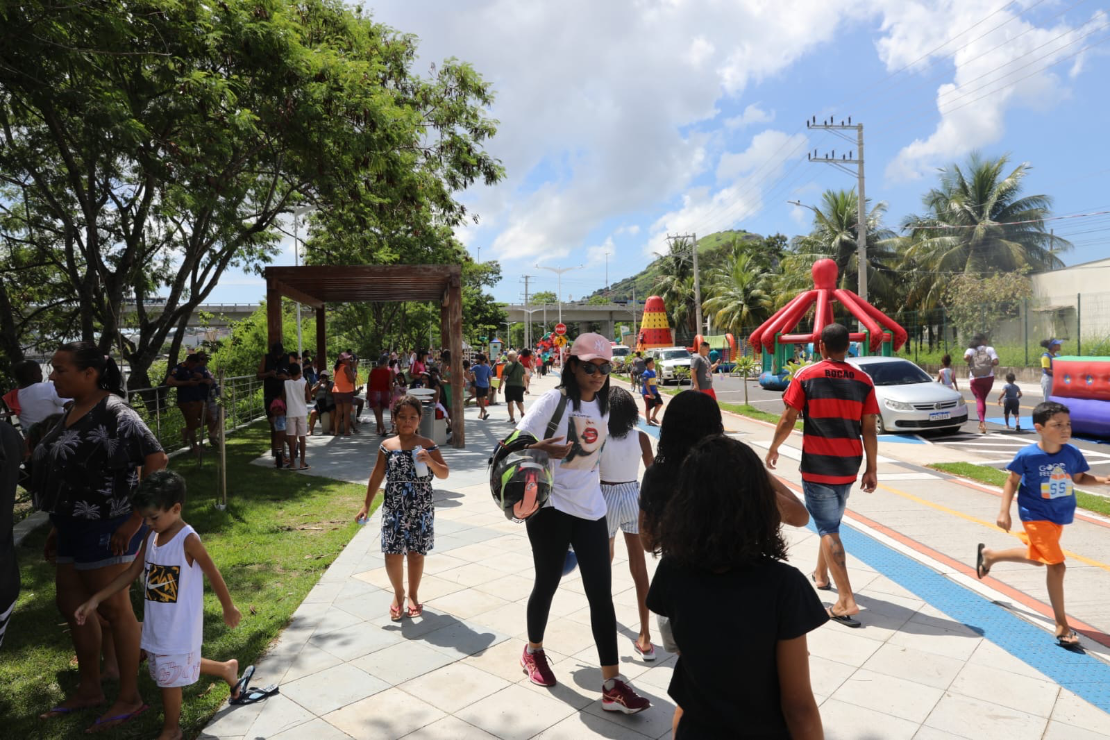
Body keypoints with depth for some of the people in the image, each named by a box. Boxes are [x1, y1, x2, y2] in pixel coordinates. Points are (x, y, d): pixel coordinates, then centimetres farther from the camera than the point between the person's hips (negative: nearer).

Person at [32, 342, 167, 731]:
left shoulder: (114, 414, -19)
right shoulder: (72, 413, 9)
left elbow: (157, 462, -23)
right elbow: (65, 475, 15)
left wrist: (135, 521, -21)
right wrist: (57, 527, 16)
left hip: (105, 530, -9)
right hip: (74, 528, 9)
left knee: (113, 609, 3)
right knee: (70, 605, 18)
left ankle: (130, 698, 19)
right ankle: (89, 688, 36)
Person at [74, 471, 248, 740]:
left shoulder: (188, 540, -22)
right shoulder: (152, 538, -1)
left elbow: (213, 575, -13)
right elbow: (131, 573, 8)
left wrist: (229, 608, -4)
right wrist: (95, 600, 2)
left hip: (179, 629, -8)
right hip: (156, 625, 8)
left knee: (169, 679, 8)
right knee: (176, 668, 22)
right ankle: (226, 669, 42)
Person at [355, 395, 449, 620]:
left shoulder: (427, 445, -3)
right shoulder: (387, 446, 0)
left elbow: (444, 474, -2)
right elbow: (377, 477, 7)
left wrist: (430, 461, -21)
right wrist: (366, 505, 7)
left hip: (421, 510, 0)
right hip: (393, 510, 1)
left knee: (416, 554, 8)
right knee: (392, 555, 0)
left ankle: (413, 595, 30)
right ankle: (398, 593, 26)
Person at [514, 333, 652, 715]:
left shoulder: (604, 405, 7)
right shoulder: (554, 400, -11)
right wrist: (544, 450, -35)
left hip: (591, 508, 5)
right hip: (551, 507, -4)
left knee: (601, 593, 1)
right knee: (547, 583, 11)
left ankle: (612, 685, 7)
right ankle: (533, 652, 38)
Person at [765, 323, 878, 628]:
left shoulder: (806, 376, -7)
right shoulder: (863, 380, 1)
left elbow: (788, 420, -7)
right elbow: (869, 429, -1)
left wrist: (773, 449, 8)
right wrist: (871, 469, 6)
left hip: (816, 466, -4)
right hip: (849, 467, 4)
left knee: (828, 528, -1)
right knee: (831, 520, 24)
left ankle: (846, 602, -7)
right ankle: (821, 575, 42)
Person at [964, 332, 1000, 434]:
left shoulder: (971, 349, 1)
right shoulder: (989, 349, 1)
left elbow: (966, 357, -21)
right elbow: (996, 361, -12)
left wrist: (969, 361, -1)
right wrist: (989, 363, 8)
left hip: (975, 379, -1)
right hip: (988, 377, 1)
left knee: (979, 400, -1)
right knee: (983, 399, 17)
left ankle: (982, 422, -19)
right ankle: (982, 422, 23)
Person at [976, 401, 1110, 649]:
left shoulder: (1072, 453, -9)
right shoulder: (1027, 455, -21)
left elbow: (1079, 478, 9)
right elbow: (1012, 481, -9)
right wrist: (1004, 512, -13)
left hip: (1060, 517, 6)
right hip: (1036, 517, -6)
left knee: (1037, 557, 24)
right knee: (1056, 566, -11)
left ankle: (989, 554, 48)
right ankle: (1062, 627, 0)